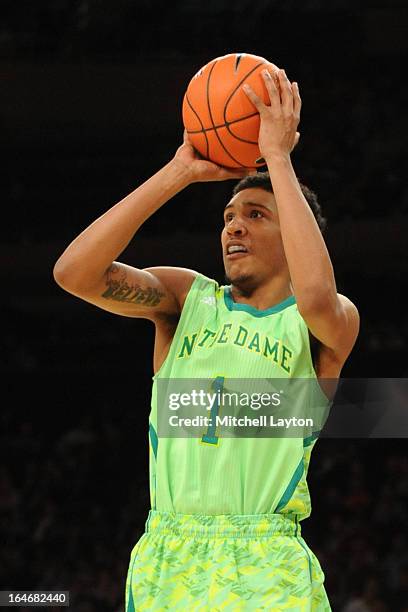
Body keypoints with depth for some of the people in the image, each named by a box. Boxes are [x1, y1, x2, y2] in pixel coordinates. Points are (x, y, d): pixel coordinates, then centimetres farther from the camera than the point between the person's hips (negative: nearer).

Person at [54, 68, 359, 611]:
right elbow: (74, 272, -4)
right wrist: (181, 171, -5)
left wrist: (277, 157, -14)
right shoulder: (188, 297, 12)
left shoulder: (333, 324, 4)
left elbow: (315, 296, -22)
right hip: (164, 561, 2)